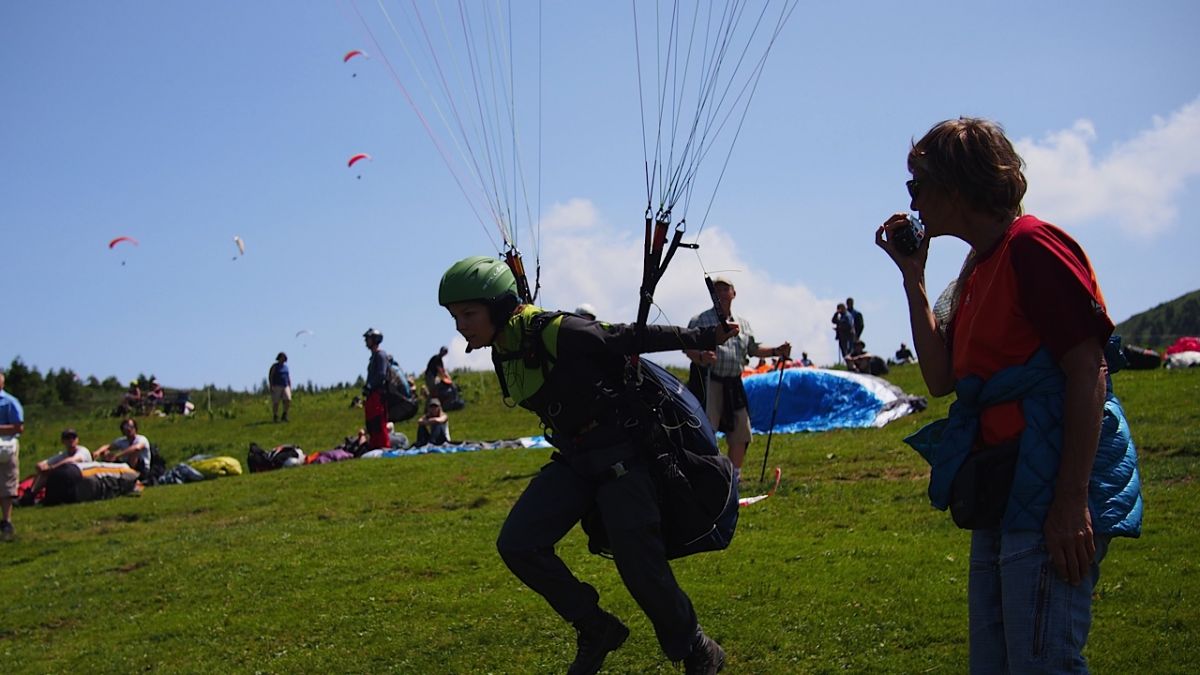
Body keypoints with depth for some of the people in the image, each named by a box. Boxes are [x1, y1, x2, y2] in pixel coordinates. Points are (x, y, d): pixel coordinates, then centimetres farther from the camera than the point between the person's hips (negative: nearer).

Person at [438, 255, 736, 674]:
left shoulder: (559, 334, -23)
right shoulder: (503, 352, 2)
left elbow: (632, 338, -15)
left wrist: (702, 338, -9)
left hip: (621, 454, -8)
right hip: (574, 462, 8)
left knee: (640, 568, -10)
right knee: (517, 544, -8)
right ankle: (596, 630, 7)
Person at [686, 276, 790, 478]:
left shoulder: (743, 324, 18)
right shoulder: (701, 320, 2)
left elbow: (753, 349, 25)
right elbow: (688, 348, -5)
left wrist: (776, 351, 11)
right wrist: (701, 357, -26)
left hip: (734, 384, 6)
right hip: (709, 381, -6)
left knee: (741, 434, 8)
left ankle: (733, 478, 23)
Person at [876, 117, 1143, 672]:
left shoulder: (1032, 246, -10)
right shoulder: (978, 270, 18)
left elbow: (1087, 371, -17)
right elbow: (942, 379, 15)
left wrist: (1072, 501, -22)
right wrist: (912, 277, 12)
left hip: (1050, 496, -10)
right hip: (1000, 497, 10)